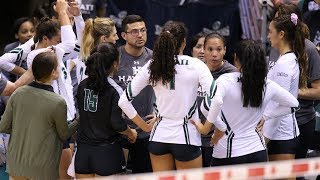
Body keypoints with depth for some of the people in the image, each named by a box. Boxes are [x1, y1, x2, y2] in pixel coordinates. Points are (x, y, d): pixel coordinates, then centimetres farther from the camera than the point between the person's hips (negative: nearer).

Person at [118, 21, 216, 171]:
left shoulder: (151, 67, 0)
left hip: (159, 137, 3)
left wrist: (145, 126, 7)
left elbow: (124, 101, 1)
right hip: (186, 136, -3)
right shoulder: (195, 65, -9)